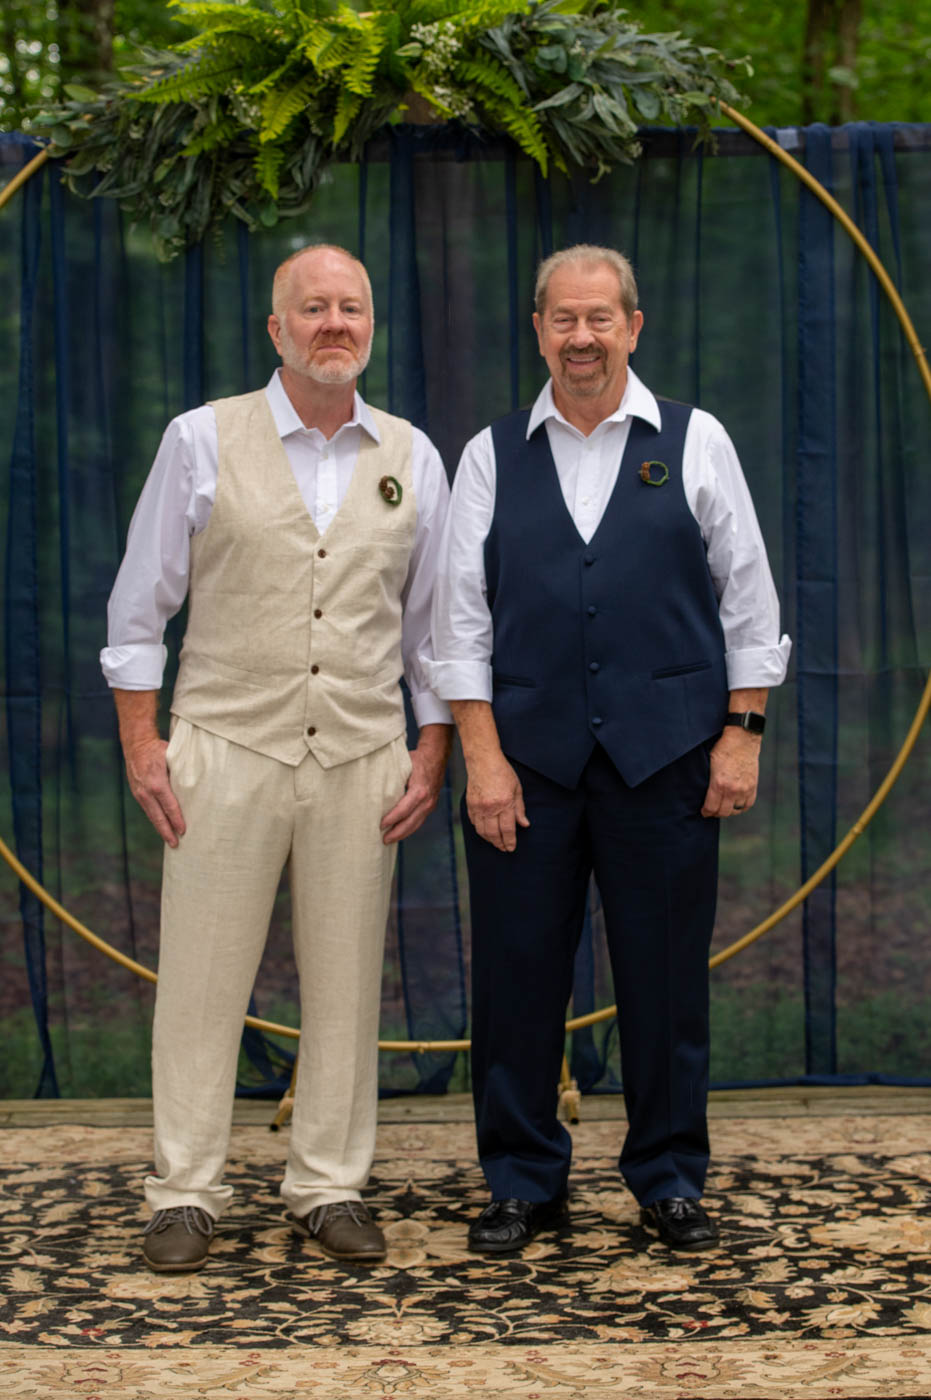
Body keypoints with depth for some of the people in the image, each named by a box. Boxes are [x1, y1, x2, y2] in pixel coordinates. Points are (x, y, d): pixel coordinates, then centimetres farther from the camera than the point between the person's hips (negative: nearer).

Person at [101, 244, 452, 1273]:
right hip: (227, 751, -2)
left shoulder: (410, 458, 8)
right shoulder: (204, 440, 2)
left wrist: (432, 754, 5)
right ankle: (184, 1196, 12)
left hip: (361, 760, 2)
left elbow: (435, 622, 12)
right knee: (202, 981, 1)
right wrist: (141, 745, -3)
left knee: (345, 983, 6)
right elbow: (140, 606, 3)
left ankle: (329, 1188, 18)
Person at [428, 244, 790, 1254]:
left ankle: (670, 1180, 20)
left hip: (664, 753, 0)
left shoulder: (695, 444, 7)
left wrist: (741, 734, 0)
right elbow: (461, 616, 5)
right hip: (527, 755, 1)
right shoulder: (492, 457, 8)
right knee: (517, 975, 4)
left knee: (667, 978, 5)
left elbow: (747, 601, 7)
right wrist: (483, 756, -3)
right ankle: (524, 1182, 18)